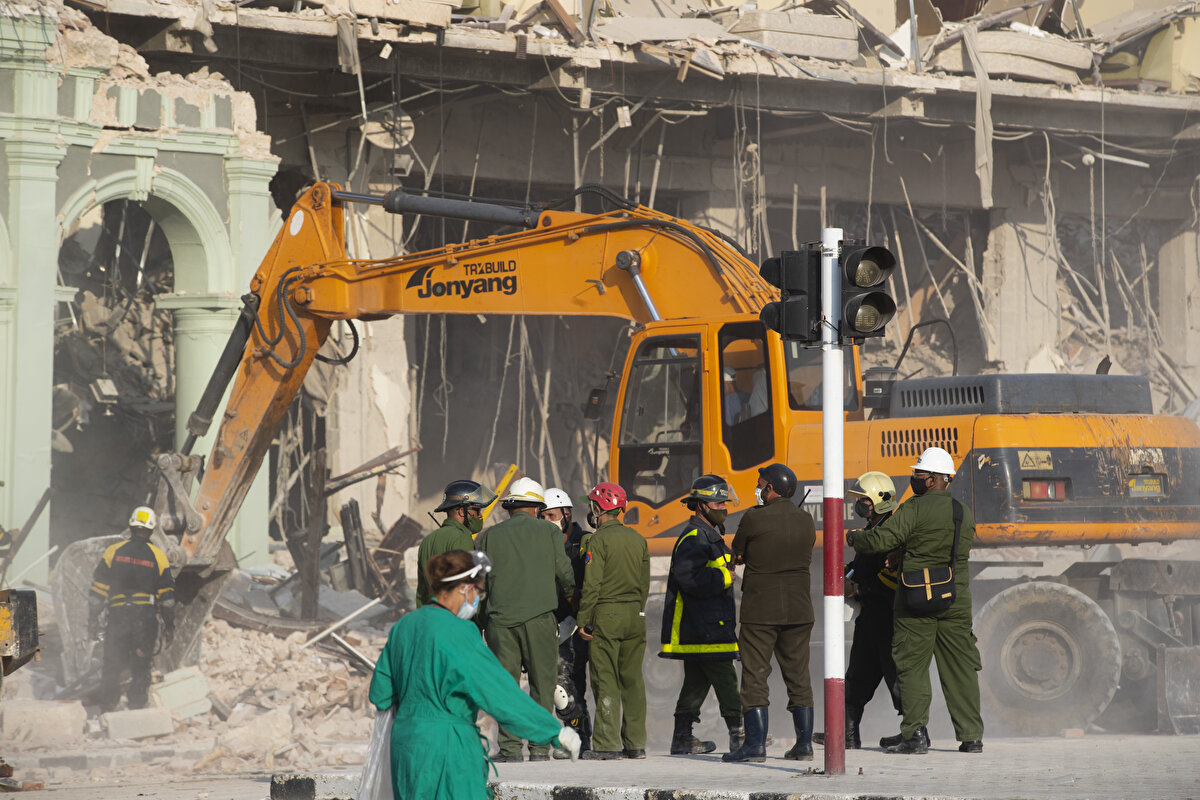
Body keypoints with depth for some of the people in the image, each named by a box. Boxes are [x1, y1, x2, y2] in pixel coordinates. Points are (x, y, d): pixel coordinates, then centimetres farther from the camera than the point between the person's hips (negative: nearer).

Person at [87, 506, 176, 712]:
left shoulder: (113, 552, 1)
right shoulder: (158, 557, 1)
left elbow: (98, 590, 1)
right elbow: (167, 596, 2)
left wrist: (93, 619, 7)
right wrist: (169, 625, 10)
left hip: (118, 616, 0)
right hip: (146, 618, 0)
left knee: (112, 665, 7)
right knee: (141, 667, 9)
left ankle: (106, 708, 7)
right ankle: (137, 707, 9)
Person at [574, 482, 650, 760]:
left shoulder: (598, 540, -10)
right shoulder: (637, 539, 11)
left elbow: (591, 584, -13)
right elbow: (645, 583, 14)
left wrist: (583, 620, -8)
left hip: (606, 613, -6)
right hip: (634, 615, 6)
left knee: (606, 680, -4)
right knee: (632, 679, 9)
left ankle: (608, 744, -7)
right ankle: (635, 743, 10)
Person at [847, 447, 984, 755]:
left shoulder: (915, 508, -10)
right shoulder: (965, 514, 10)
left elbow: (882, 539, -16)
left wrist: (854, 538, 5)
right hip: (956, 596, 5)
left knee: (912, 666, 1)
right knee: (960, 667, 7)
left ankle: (915, 733, -4)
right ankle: (971, 735, 6)